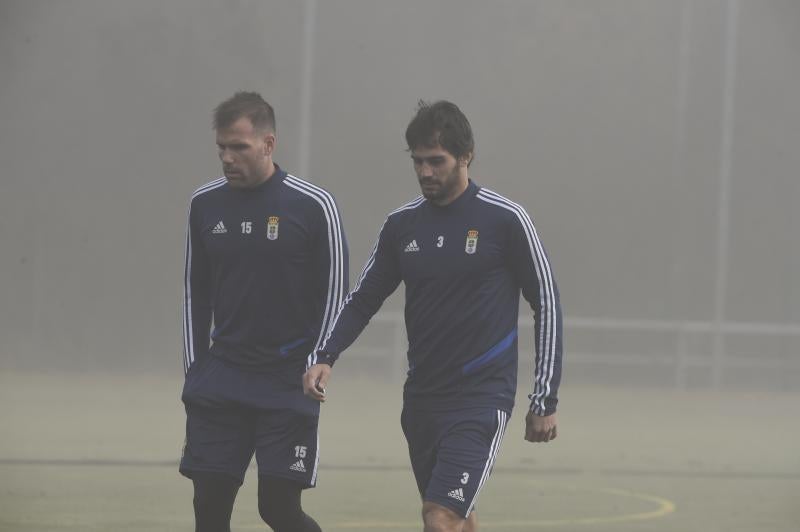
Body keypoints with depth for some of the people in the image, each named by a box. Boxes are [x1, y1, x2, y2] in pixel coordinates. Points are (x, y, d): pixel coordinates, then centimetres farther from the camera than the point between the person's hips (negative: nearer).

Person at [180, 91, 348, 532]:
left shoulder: (313, 206, -6)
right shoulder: (205, 205, 6)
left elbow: (334, 296, -2)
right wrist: (196, 369, 10)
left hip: (289, 386, -4)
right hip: (219, 384, 4)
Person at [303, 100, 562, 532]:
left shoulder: (504, 219, -7)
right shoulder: (402, 225, 6)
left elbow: (546, 305, -2)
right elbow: (363, 298, 13)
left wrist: (544, 400, -3)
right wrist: (324, 358, -5)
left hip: (481, 398, -6)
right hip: (421, 397, 6)